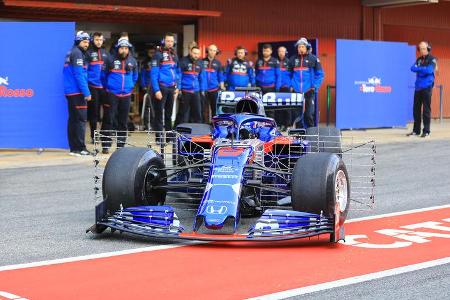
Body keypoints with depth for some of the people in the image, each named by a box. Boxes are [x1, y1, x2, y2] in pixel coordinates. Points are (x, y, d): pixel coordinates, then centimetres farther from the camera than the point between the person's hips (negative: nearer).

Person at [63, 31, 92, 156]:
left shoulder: (71, 53, 18)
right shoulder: (77, 53, -11)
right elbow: (79, 75, -18)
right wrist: (86, 93, -18)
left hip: (70, 92, 9)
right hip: (77, 92, -9)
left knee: (73, 120, 10)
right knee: (81, 119, -8)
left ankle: (74, 148, 12)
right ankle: (80, 148, -10)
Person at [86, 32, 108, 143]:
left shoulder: (105, 53, 12)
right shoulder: (88, 53, -3)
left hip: (104, 86, 4)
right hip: (93, 86, -4)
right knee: (93, 112, 2)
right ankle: (93, 136, 10)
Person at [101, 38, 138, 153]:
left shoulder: (132, 61, 7)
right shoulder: (111, 60, -3)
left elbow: (135, 77, 21)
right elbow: (104, 75, 7)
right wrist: (107, 86, 11)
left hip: (126, 95, 3)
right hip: (112, 95, -3)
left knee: (123, 121, 8)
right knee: (108, 120, -6)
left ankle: (121, 146, 15)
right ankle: (106, 145, -3)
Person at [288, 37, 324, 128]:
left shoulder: (313, 59, 1)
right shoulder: (293, 59, 10)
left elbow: (320, 74, 2)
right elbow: (289, 75, 16)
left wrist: (315, 86, -6)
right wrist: (290, 86, 5)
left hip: (309, 91, -3)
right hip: (296, 91, 3)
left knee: (308, 114, -4)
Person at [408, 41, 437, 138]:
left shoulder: (432, 59, -2)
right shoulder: (418, 59, 15)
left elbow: (429, 70, -17)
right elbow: (413, 68, 1)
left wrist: (418, 69, -6)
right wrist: (423, 69, -13)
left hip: (427, 87, -6)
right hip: (418, 87, 6)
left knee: (426, 109, -4)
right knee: (416, 109, 6)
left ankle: (426, 131, 1)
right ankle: (416, 130, 14)